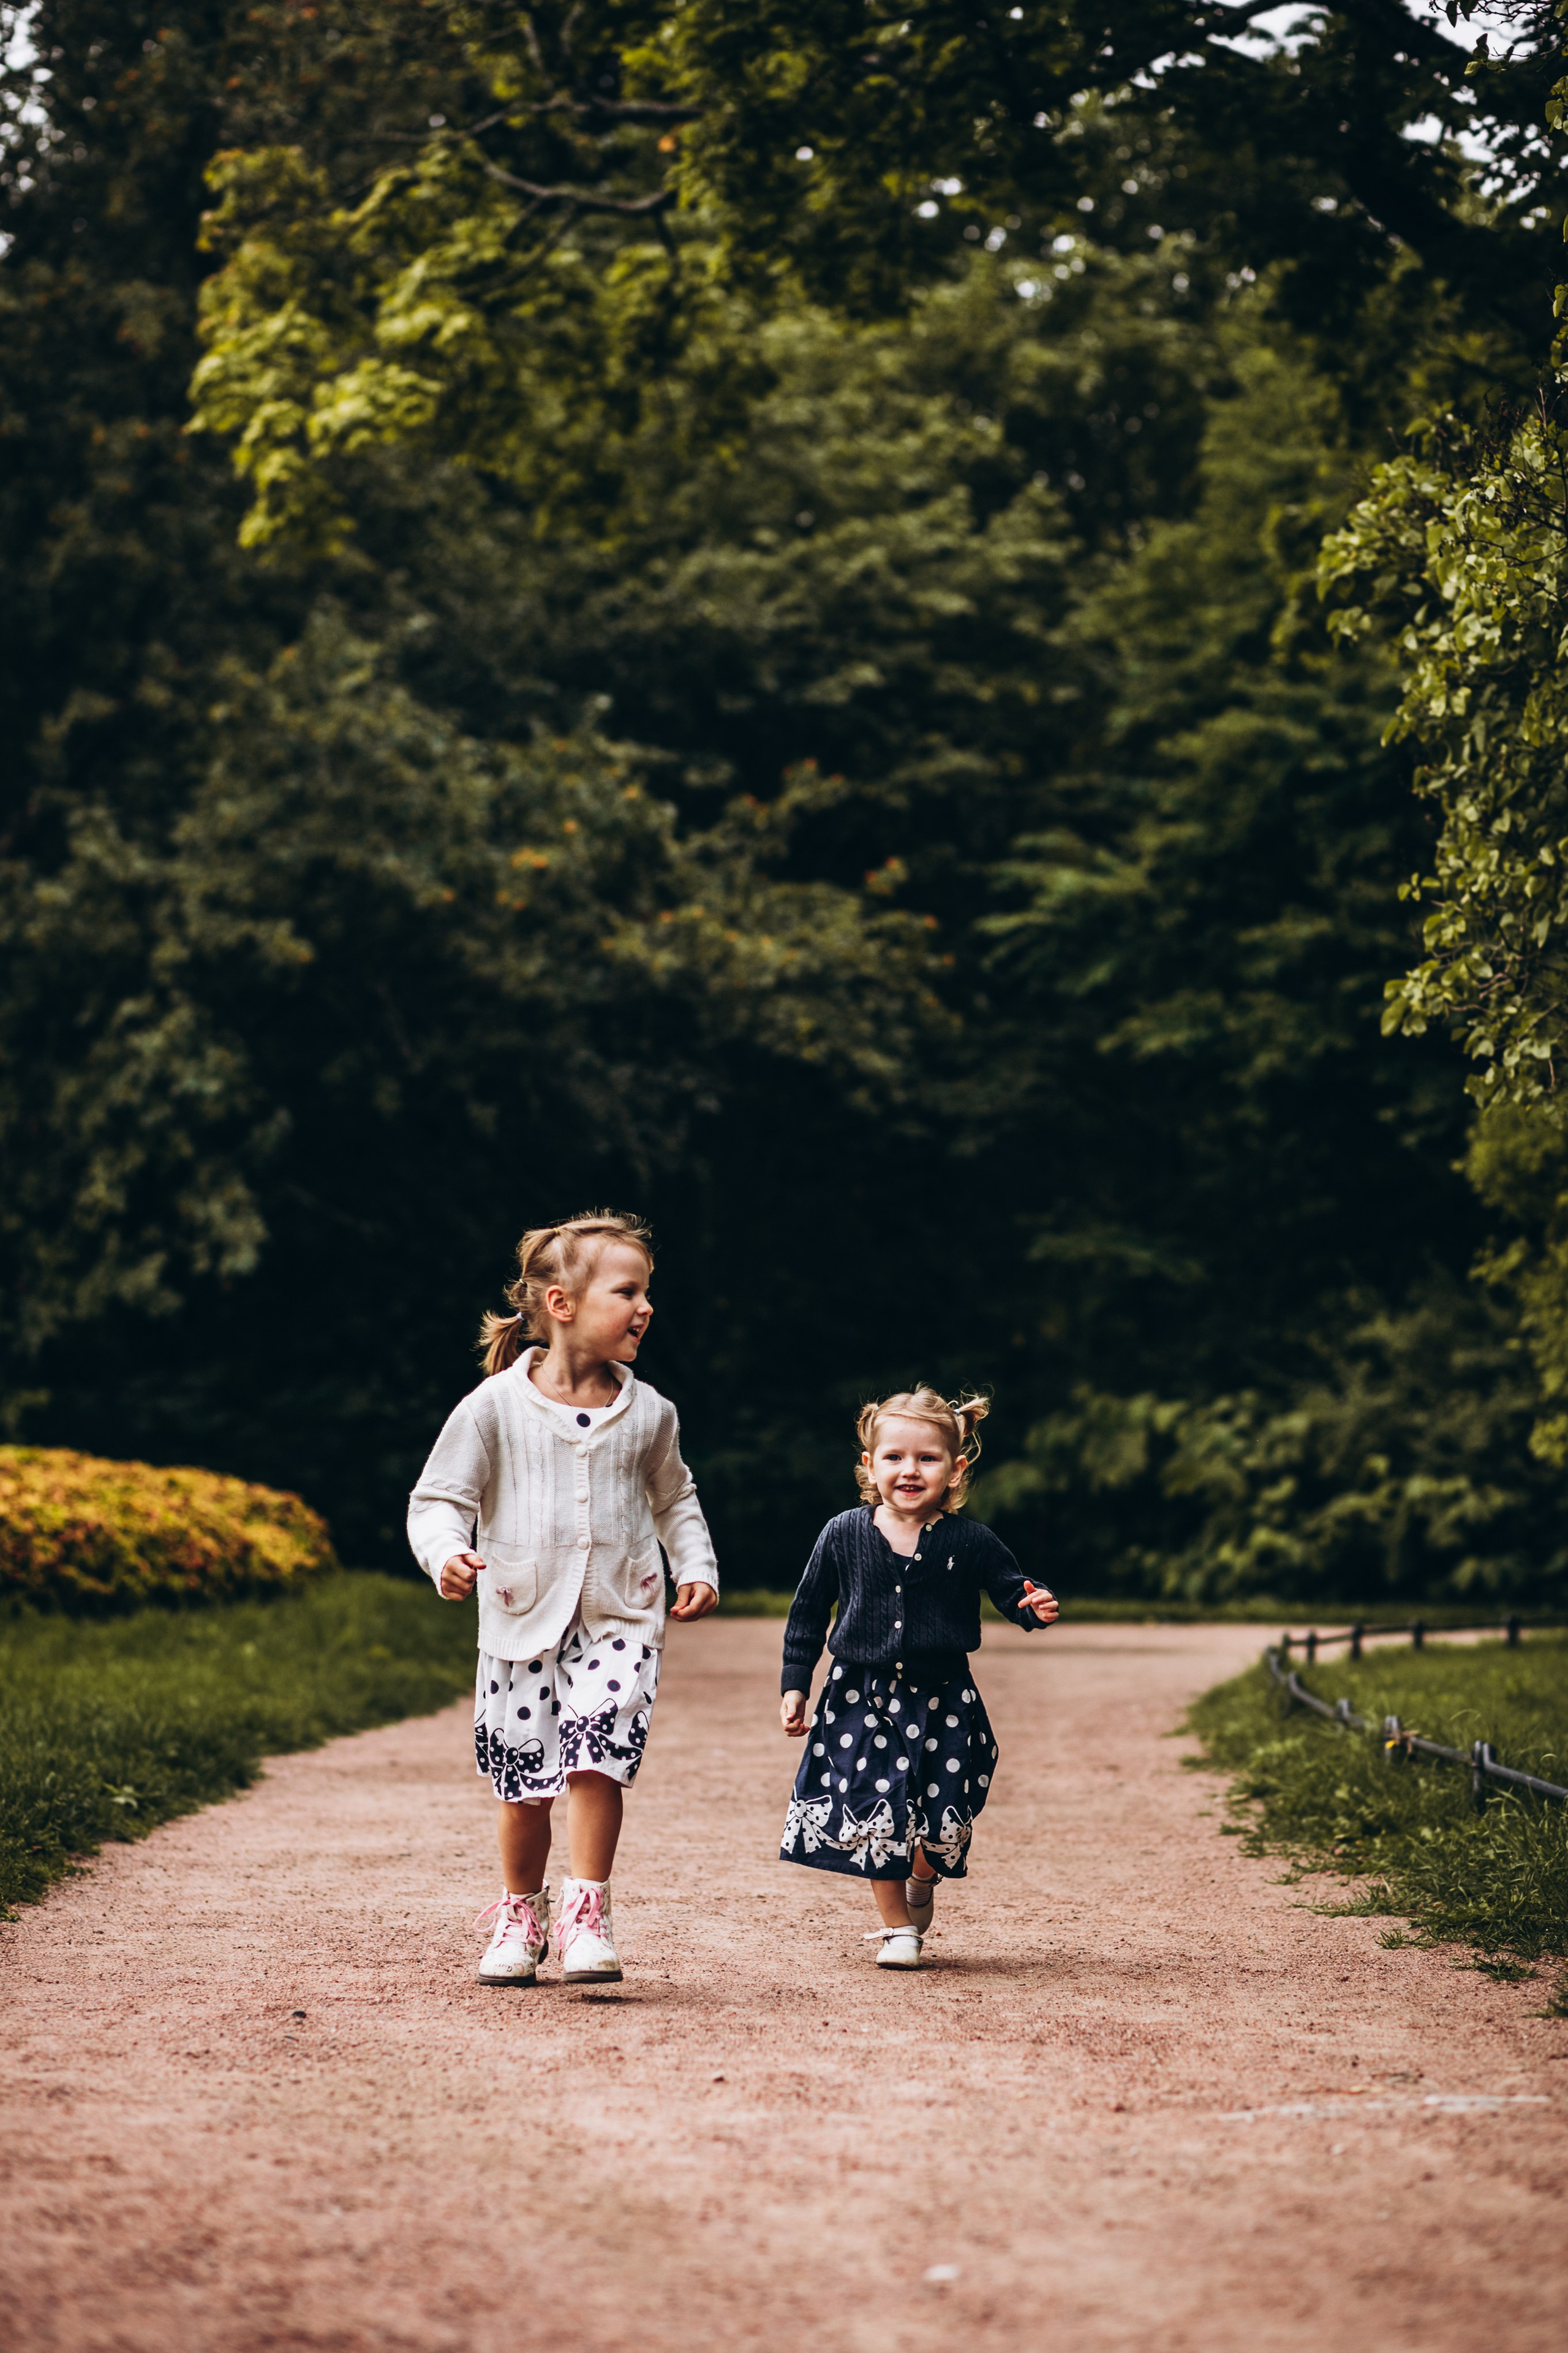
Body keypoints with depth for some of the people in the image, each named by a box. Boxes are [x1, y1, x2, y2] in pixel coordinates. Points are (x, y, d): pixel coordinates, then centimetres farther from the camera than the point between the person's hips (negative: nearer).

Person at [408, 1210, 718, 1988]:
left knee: (598, 1758, -17)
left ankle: (587, 1913, -5)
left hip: (620, 1618, 1)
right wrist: (447, 1554, -21)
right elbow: (438, 1499, -2)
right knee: (525, 1784, 4)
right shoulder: (496, 1406, -5)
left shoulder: (647, 1413, 4)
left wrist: (697, 1568, 8)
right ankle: (520, 1915, 26)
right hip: (522, 1622, -1)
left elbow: (674, 1498, 21)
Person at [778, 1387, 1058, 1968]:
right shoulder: (844, 1536, -3)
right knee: (874, 1814, -4)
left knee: (943, 1826, -1)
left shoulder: (971, 1543, -7)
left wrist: (1035, 1608, -21)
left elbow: (1012, 1591, 3)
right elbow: (808, 1613, 7)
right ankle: (895, 1925, 18)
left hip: (942, 1702, 0)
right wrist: (795, 1686, 7)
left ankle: (921, 1886, 35)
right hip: (862, 1699, 0)